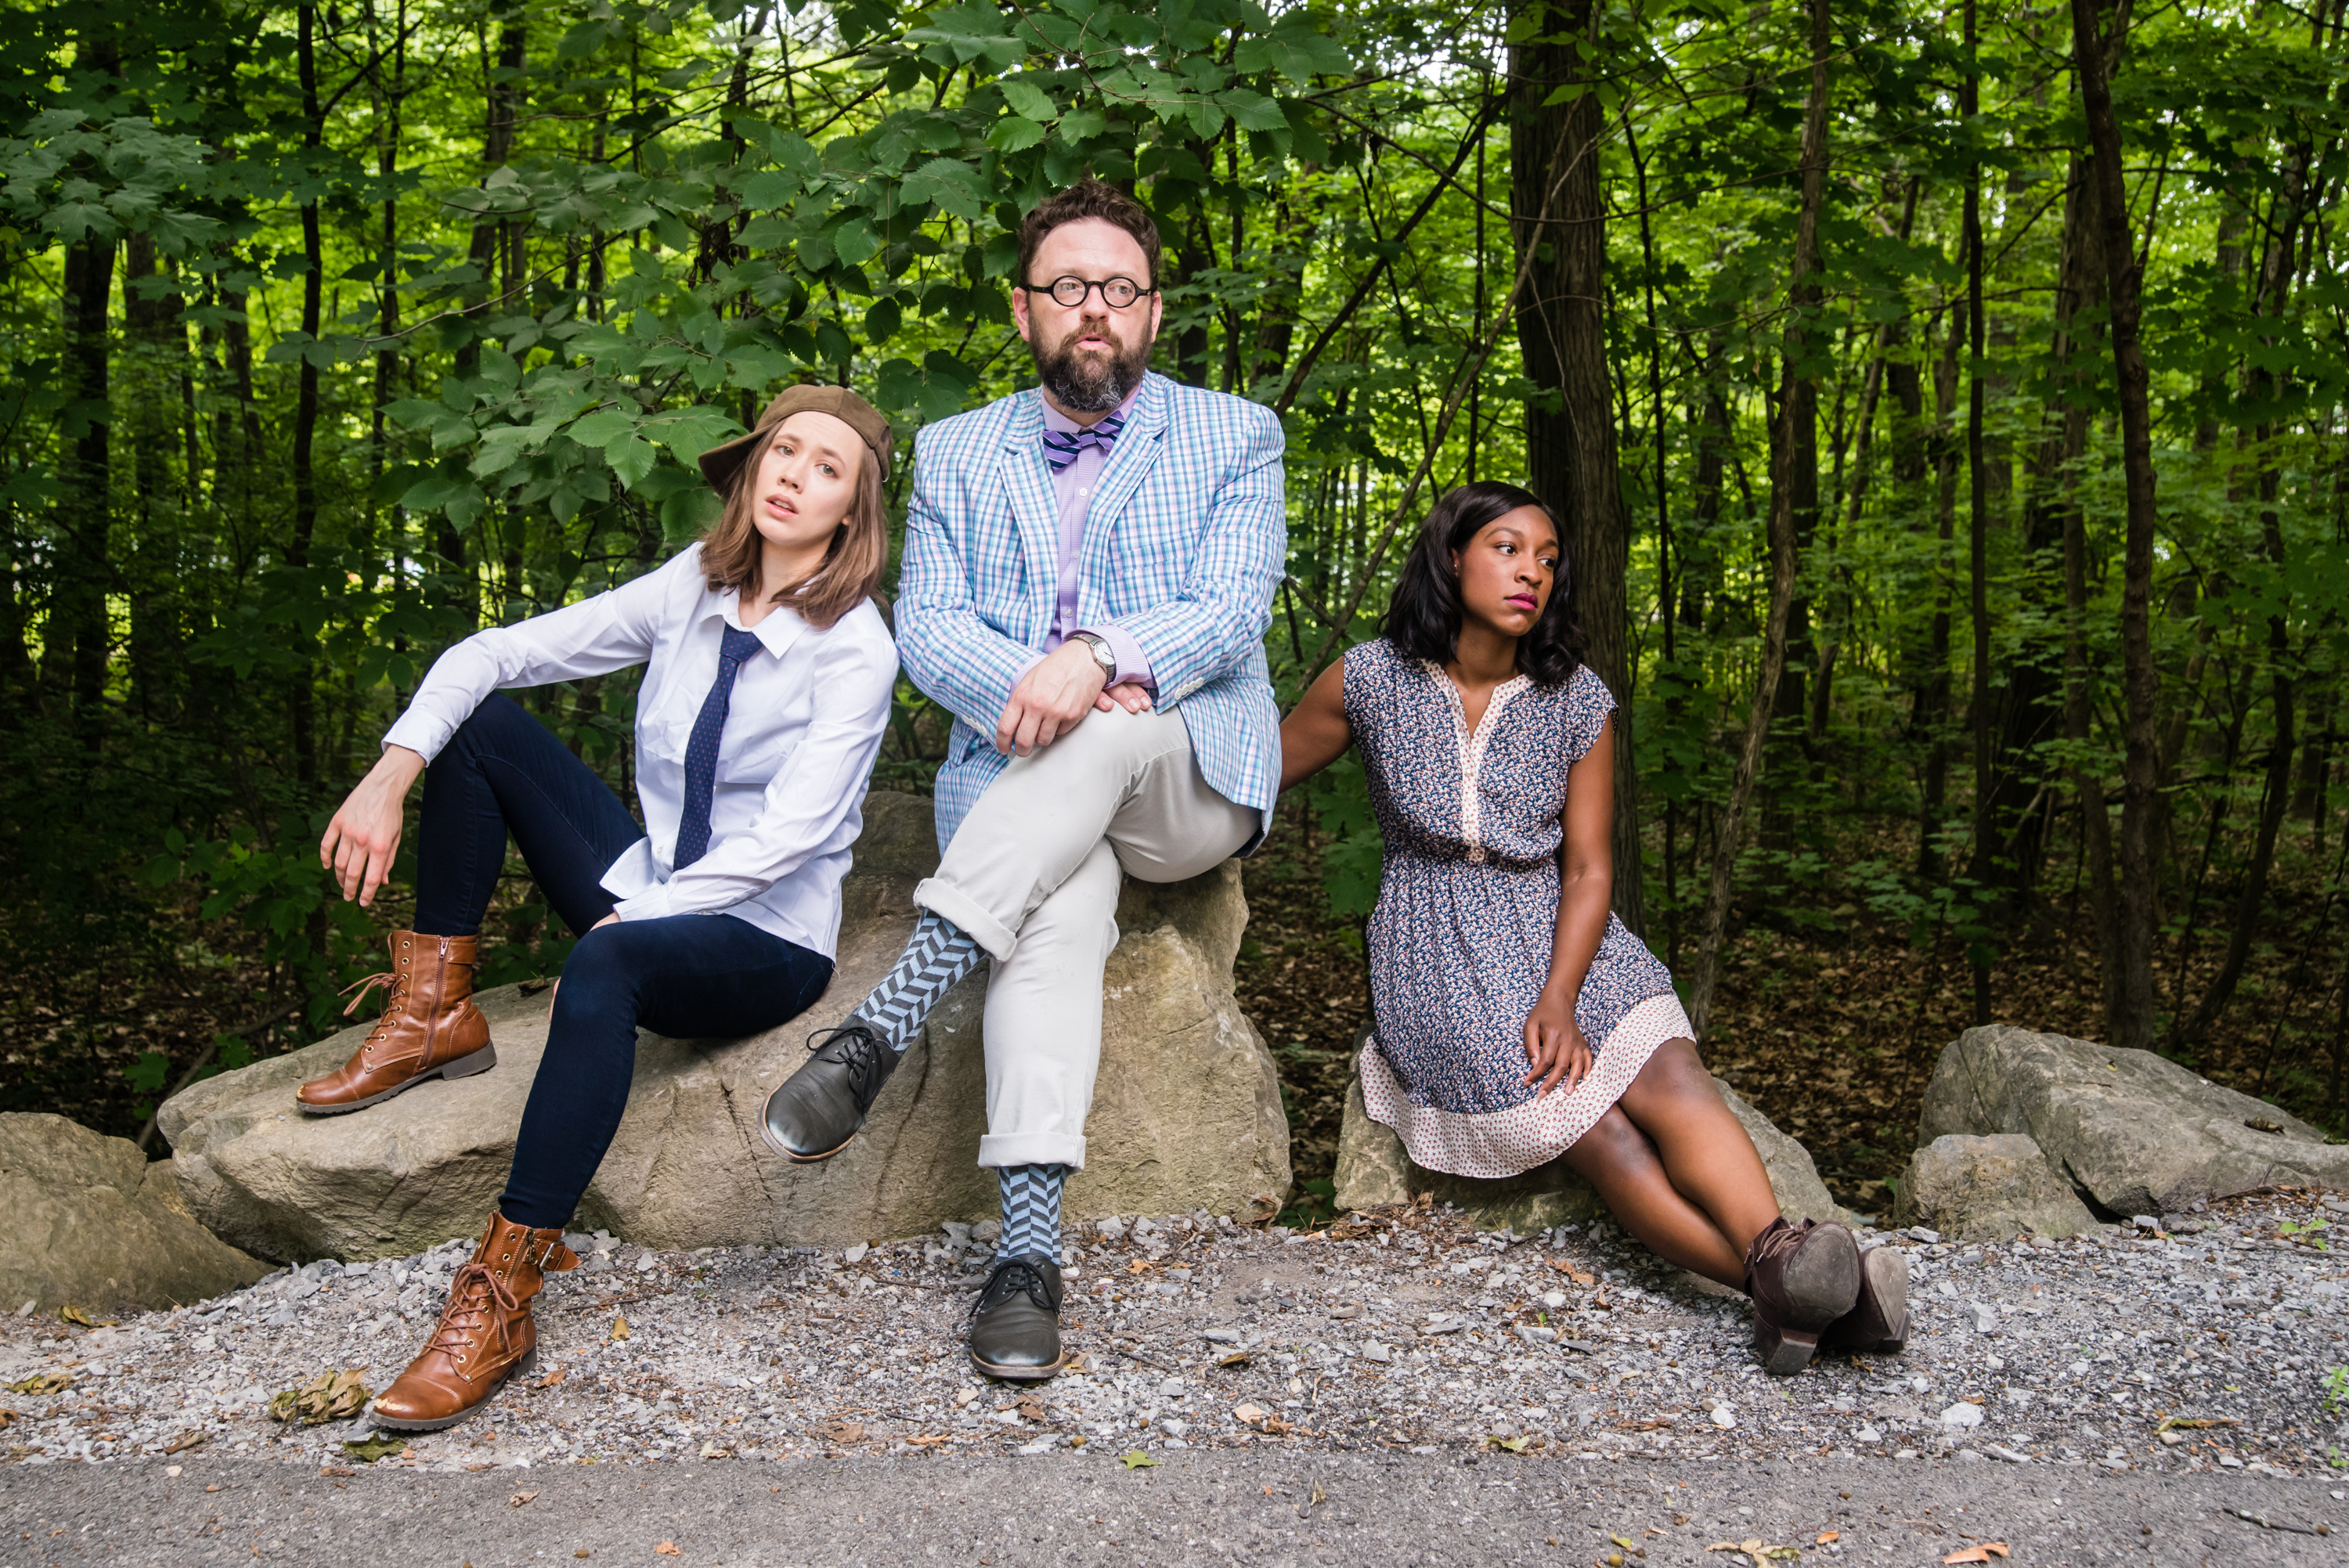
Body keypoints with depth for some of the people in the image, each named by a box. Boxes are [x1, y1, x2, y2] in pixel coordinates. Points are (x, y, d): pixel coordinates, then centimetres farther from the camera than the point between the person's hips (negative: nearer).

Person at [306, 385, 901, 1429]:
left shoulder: (855, 653, -14)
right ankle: (436, 1017, -1)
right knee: (481, 726, -3)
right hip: (650, 895, 7)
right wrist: (391, 775, -13)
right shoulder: (691, 591, 2)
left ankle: (501, 1296, -36)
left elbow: (788, 834, -24)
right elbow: (491, 655, 1)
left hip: (767, 941, -6)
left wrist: (633, 917, -26)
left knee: (603, 966, -39)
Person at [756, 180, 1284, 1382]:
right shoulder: (955, 453, 17)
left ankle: (880, 1028, -42)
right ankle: (1029, 1251, -45)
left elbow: (1231, 611, -5)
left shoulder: (1234, 437, 10)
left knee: (1102, 737, -37)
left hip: (1192, 780, 0)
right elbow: (927, 628, 5)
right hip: (1014, 782, 1)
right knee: (1060, 901, -35)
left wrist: (1097, 659, -25)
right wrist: (1028, 687, -17)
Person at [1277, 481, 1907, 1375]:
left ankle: (1777, 1257, -49)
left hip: (1561, 934, 3)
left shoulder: (1578, 702, 1)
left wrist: (1560, 996, -17)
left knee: (1668, 1075, -29)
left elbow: (1588, 870, -2)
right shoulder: (1372, 682, -4)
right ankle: (1786, 1287, -41)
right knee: (1598, 1133, -26)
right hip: (1437, 957, -3)